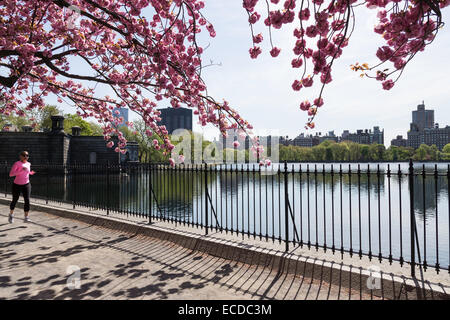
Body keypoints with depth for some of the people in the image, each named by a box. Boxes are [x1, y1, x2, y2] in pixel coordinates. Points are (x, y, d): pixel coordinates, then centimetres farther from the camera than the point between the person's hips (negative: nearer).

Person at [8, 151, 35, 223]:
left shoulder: (28, 164, 2)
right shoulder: (16, 164, -14)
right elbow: (11, 174, -22)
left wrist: (30, 172, 5)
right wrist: (21, 171, -31)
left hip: (26, 185, 3)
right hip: (17, 185, -2)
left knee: (27, 200, -11)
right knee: (15, 200, 14)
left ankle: (26, 217, -4)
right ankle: (11, 215, 40)